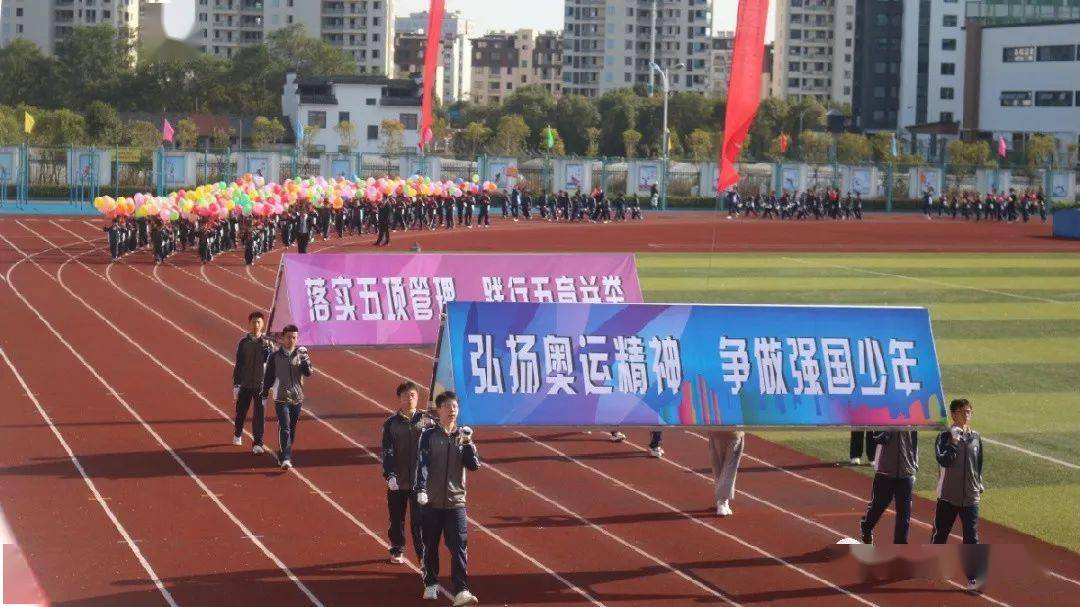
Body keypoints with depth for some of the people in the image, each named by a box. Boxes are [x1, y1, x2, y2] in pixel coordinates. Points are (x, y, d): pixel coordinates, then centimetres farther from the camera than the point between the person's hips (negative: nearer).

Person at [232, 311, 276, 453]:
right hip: (245, 384, 1)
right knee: (241, 411, 13)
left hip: (261, 384, -1)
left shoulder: (267, 342, -1)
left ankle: (258, 444, -1)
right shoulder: (244, 342, -1)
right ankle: (237, 435, 39)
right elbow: (238, 364, 2)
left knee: (259, 414, -5)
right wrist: (236, 384, 0)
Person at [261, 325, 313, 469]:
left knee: (292, 429, 12)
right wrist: (264, 393, 4)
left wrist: (305, 361, -26)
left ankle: (285, 455, 29)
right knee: (284, 428, -14)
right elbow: (269, 376, 5)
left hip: (297, 398, 3)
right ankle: (286, 459, -21)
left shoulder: (301, 355, 2)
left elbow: (308, 373, -10)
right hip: (281, 398, -3)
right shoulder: (275, 357, -1)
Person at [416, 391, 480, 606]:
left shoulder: (463, 435, 6)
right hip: (432, 501, -1)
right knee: (430, 546, 10)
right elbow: (423, 463, -13)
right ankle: (431, 585, 28)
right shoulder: (429, 435, -2)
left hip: (456, 502, 1)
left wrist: (468, 443, -15)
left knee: (459, 547, -8)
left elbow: (474, 465, 0)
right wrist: (421, 489, -26)